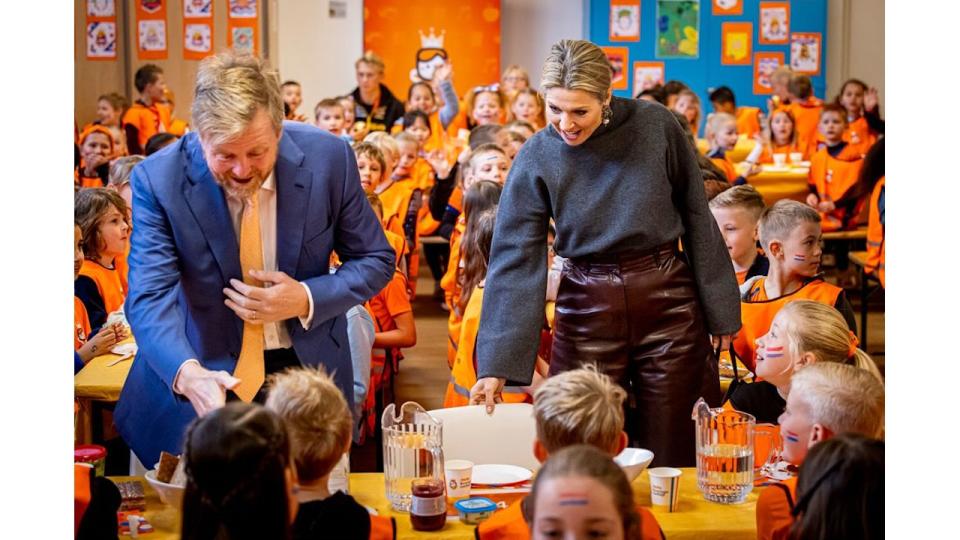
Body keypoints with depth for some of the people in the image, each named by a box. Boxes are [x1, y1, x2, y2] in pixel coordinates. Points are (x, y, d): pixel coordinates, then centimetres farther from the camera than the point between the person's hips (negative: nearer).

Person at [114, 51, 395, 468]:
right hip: (208, 376, -1)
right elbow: (150, 298, -24)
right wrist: (187, 373, -44)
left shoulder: (328, 158, -14)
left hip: (307, 370, 2)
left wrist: (307, 300, -21)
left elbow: (376, 261, -2)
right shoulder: (158, 180, -18)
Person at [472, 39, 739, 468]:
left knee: (670, 456, 7)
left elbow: (696, 218, 2)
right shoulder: (536, 159, -7)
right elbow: (515, 262, -9)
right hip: (588, 308, 0)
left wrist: (718, 307, 4)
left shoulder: (656, 126, -8)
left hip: (667, 301, 0)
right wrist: (496, 364, -14)